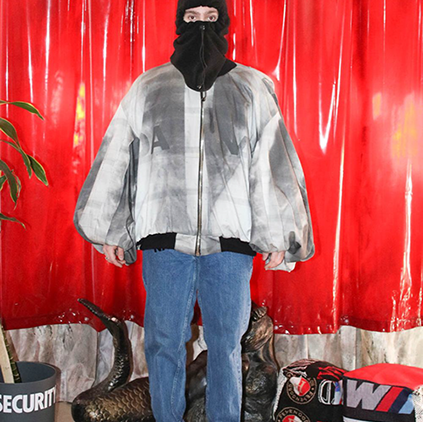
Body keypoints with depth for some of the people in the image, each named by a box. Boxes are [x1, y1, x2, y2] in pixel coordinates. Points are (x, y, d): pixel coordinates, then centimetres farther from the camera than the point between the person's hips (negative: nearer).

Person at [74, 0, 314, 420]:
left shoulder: (253, 89, 9)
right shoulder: (148, 88, 10)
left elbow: (273, 164, 6)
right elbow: (116, 157, 11)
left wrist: (277, 237, 1)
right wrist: (110, 230, 7)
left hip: (230, 242, 0)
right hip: (165, 237, 1)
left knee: (225, 342, 6)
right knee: (164, 341, 5)